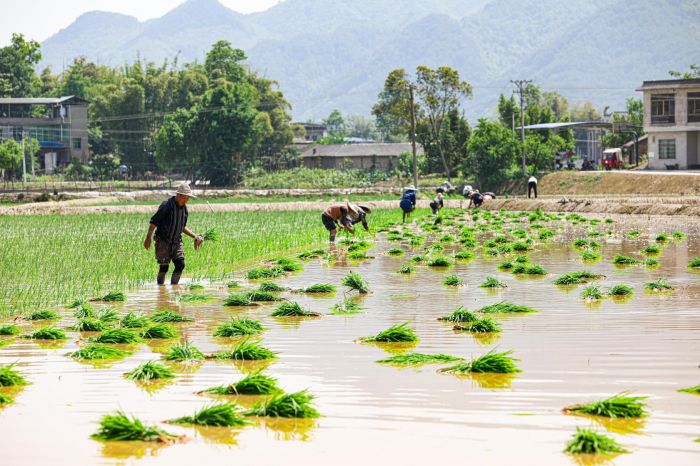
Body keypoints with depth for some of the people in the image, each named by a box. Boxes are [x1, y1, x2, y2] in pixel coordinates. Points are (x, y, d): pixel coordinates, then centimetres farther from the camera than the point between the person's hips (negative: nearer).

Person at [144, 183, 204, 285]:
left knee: (180, 265, -6)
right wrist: (148, 238, -21)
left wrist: (194, 236, 13)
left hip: (177, 242, 6)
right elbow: (153, 221, -14)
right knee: (164, 267, -4)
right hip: (163, 241, -6)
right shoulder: (167, 205, -15)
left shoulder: (184, 208, 8)